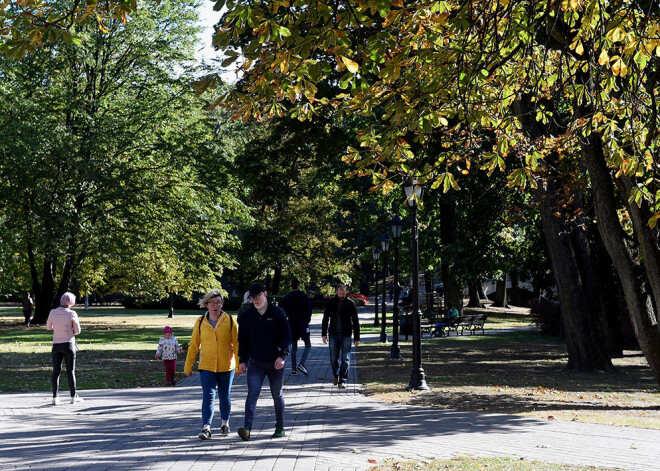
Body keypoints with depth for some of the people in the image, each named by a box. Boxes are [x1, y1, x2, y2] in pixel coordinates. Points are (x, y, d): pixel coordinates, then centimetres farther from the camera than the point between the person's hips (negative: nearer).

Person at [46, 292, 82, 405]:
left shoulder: (53, 312, -1)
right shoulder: (72, 314, -10)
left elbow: (48, 327, 13)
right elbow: (77, 331, -5)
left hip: (56, 345, 3)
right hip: (68, 344, -3)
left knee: (56, 371, 5)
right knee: (70, 371, 5)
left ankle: (55, 398, 0)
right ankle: (73, 397, 11)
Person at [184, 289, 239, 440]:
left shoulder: (230, 321, -2)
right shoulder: (200, 322, 1)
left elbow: (237, 343, -2)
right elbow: (193, 345, 6)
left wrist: (239, 365, -6)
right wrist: (188, 367, 7)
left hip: (226, 366, 0)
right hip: (206, 366, 0)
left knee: (225, 397, 12)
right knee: (208, 396, -11)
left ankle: (225, 423, 32)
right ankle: (206, 427, -13)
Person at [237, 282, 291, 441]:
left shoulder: (278, 313, -2)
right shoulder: (247, 315, 5)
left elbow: (286, 337, -3)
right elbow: (242, 339, 11)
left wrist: (282, 355, -17)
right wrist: (242, 360, 5)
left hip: (275, 363, -1)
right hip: (255, 362, 1)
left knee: (277, 395, 10)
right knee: (252, 394, -13)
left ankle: (280, 427, 24)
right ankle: (247, 428, -22)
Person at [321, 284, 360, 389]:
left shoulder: (350, 303, 0)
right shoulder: (331, 303, 3)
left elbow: (355, 321, 3)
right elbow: (325, 319, 9)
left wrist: (356, 337, 1)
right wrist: (324, 334, 1)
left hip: (346, 335, -1)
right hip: (333, 334, 1)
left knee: (345, 359, -4)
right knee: (333, 358, 4)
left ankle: (343, 381, 1)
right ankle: (335, 375, 29)